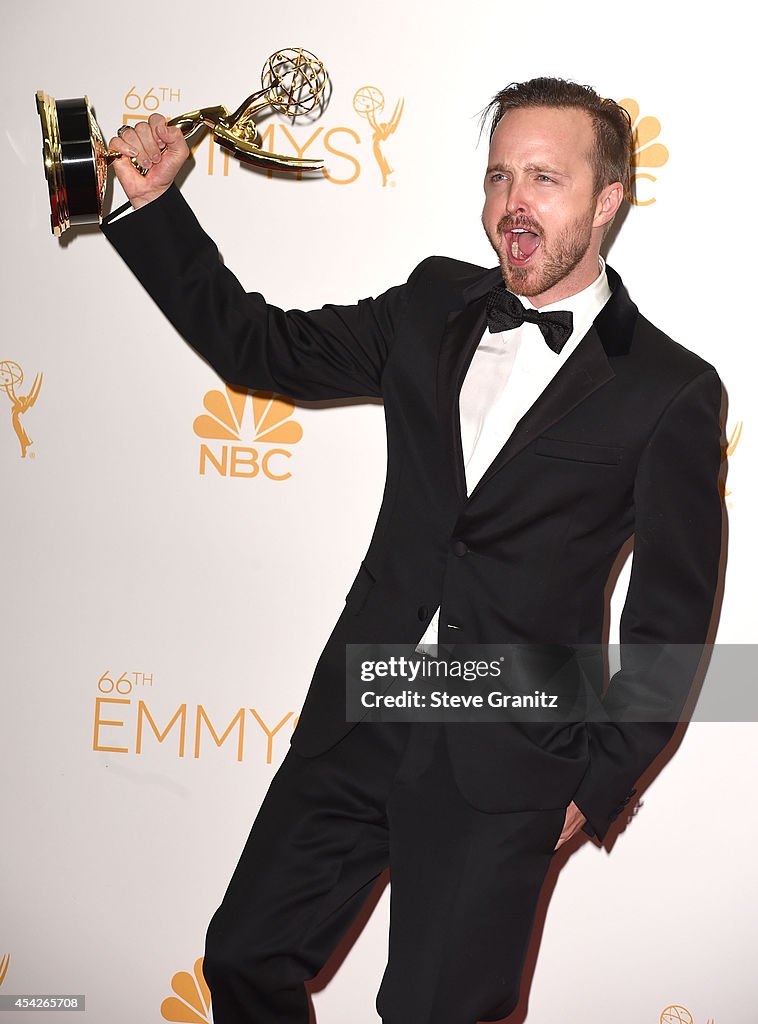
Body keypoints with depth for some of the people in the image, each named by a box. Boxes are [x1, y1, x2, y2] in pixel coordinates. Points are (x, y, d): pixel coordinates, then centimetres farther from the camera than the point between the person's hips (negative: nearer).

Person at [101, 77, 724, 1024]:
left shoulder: (674, 390, -6)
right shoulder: (436, 306, 7)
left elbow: (671, 621, -3)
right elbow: (258, 346, 13)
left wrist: (595, 787, -5)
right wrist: (153, 201, 5)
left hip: (505, 765, -4)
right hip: (360, 717, 5)